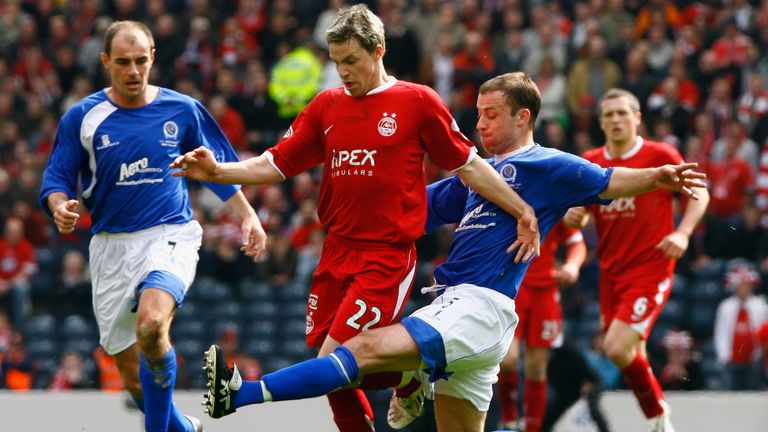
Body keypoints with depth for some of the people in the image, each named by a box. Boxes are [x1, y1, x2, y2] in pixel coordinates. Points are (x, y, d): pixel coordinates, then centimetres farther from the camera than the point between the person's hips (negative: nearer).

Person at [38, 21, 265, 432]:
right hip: (111, 247, 2)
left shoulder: (182, 110, 1)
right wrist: (60, 206, -18)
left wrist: (248, 215, 7)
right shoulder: (81, 117, 0)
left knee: (150, 323, -33)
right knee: (135, 379, 5)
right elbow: (56, 180, 3)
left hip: (170, 236, -2)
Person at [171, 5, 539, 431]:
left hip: (387, 256, -5)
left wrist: (521, 210, 2)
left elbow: (467, 164, 3)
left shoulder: (418, 101, -2)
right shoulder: (326, 105, 9)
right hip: (336, 253, 5)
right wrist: (216, 172, -5)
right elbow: (276, 164, 9)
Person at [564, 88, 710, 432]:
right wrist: (574, 216, -10)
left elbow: (699, 194, 1)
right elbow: (580, 218, 14)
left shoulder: (661, 156, -8)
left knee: (617, 348, -19)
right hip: (612, 271, 6)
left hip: (651, 269, -5)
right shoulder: (590, 163, 5)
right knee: (631, 355, 10)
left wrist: (683, 233, -14)